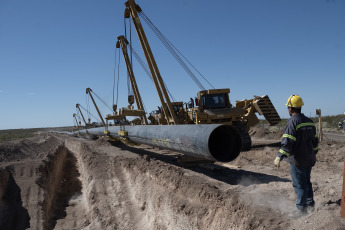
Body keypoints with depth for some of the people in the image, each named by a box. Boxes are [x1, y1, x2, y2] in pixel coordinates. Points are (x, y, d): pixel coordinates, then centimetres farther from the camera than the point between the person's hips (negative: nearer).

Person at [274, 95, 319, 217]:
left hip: (297, 160, -8)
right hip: (309, 159, 8)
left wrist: (279, 157, -27)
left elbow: (287, 142, -26)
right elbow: (315, 140, 18)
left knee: (299, 184, 2)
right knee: (306, 181, 21)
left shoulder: (293, 122, -18)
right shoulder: (309, 121, 9)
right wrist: (313, 153, 30)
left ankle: (301, 208, 11)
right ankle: (310, 204, 29)